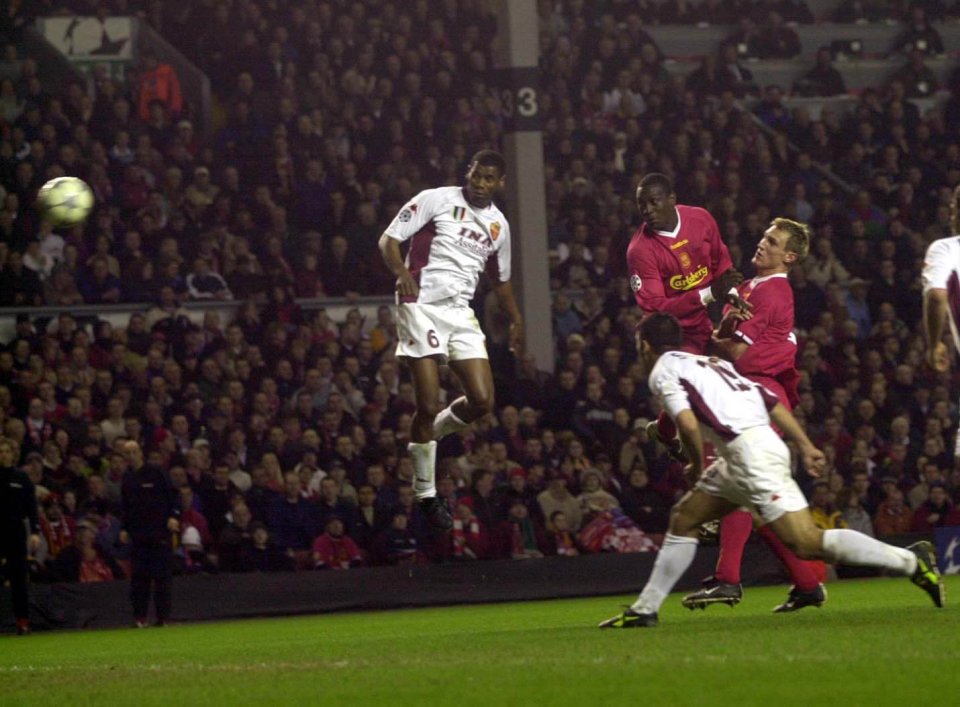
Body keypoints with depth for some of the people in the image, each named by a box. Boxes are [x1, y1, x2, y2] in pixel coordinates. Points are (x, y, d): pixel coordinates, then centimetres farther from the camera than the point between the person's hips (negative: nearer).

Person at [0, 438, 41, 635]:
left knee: (18, 578, 0)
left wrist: (35, 532, -8)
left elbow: (31, 507, 2)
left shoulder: (21, 478, 3)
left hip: (16, 532, 0)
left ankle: (22, 620, 1)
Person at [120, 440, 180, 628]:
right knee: (138, 577, -2)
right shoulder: (127, 478, 13)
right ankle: (140, 617, 1)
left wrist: (174, 516, -13)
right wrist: (124, 529, 11)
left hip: (159, 533, -4)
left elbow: (173, 494, -1)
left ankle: (163, 617, 1)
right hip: (137, 533, 4)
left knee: (162, 576, -3)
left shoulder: (155, 472, -1)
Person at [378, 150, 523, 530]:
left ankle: (429, 433, 22)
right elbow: (388, 240, -6)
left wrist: (516, 321, 28)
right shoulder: (436, 200, -4)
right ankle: (426, 495, 1)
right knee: (428, 406, -10)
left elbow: (501, 279, 29)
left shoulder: (498, 224, 14)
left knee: (482, 401, -7)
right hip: (422, 305, -6)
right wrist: (402, 273, -24)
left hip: (460, 313, 6)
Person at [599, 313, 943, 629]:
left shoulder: (662, 371, 1)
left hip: (752, 455, -10)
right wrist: (806, 446, 16)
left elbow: (688, 425, -15)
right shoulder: (710, 363, 26)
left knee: (807, 542, -15)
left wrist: (697, 467, 3)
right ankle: (644, 610, 22)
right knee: (683, 518, 18)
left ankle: (910, 560, -13)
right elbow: (772, 401, 19)